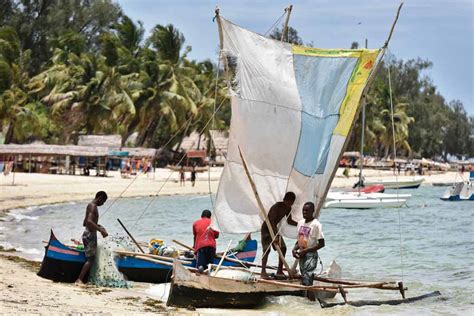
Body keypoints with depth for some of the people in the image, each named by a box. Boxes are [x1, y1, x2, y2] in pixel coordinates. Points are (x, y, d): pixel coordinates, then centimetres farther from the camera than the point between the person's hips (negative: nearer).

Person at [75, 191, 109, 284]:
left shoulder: (91, 206, 18)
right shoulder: (93, 206, -13)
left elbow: (85, 223, 26)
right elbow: (89, 221, -29)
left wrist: (98, 226, 27)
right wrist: (101, 230, -33)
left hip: (89, 234, 10)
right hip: (90, 235, -10)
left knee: (90, 258, 13)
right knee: (91, 259, -12)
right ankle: (79, 279, -18)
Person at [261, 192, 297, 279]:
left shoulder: (288, 208, -2)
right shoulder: (277, 207, -27)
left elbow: (289, 221, 13)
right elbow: (271, 221, -32)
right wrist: (276, 235, -39)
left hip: (274, 228, 8)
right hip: (266, 228, -8)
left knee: (283, 248, 1)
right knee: (266, 250, -17)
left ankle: (279, 271, 8)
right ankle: (263, 272, -16)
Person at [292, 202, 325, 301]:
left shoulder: (316, 225, -13)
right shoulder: (300, 223, 10)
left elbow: (321, 244, -14)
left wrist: (306, 250, -18)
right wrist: (295, 248, 1)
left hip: (311, 255, -8)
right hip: (302, 255, 8)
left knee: (307, 281, -17)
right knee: (303, 279, 10)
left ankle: (311, 299, -17)